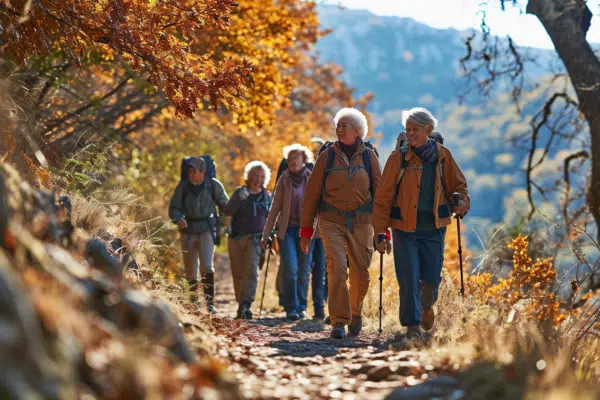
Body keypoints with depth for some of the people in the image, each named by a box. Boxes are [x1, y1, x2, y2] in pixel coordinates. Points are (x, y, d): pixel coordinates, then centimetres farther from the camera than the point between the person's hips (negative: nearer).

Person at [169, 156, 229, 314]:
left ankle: (210, 302, -20)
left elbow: (225, 205, 9)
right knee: (190, 271, 6)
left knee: (206, 265, -19)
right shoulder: (183, 186, -7)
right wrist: (178, 219, -23)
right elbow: (173, 208, -2)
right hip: (188, 230, 2)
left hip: (206, 229, -2)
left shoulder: (213, 185, -7)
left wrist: (221, 225, 6)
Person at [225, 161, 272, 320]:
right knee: (238, 273, 5)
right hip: (236, 238, 1)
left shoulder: (267, 196, 9)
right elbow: (227, 211, -7)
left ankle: (245, 305, -25)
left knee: (251, 270, -18)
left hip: (255, 238, -1)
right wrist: (239, 201, -23)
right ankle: (241, 304, 17)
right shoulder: (240, 192, 4)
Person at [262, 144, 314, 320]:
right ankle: (291, 308, -6)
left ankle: (301, 307, 16)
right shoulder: (284, 179, 5)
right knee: (290, 269, -11)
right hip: (287, 229, 0)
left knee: (304, 271, 3)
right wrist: (266, 235, 5)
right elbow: (275, 208, 7)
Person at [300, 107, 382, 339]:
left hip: (361, 221, 1)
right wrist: (306, 230, 1)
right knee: (336, 270, -14)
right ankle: (339, 322, -11)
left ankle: (355, 312, 31)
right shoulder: (327, 157, 2)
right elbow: (312, 194, 4)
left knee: (360, 273, 5)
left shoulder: (369, 157, 4)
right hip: (331, 220, -1)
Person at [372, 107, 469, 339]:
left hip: (434, 227, 2)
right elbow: (383, 197, -5)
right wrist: (380, 232, -9)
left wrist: (462, 202, -10)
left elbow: (458, 185, 13)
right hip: (405, 227, -2)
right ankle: (412, 324, 8)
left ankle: (426, 305, 37)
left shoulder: (443, 156, 2)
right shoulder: (398, 158, -5)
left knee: (431, 278, 4)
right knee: (409, 279, -6)